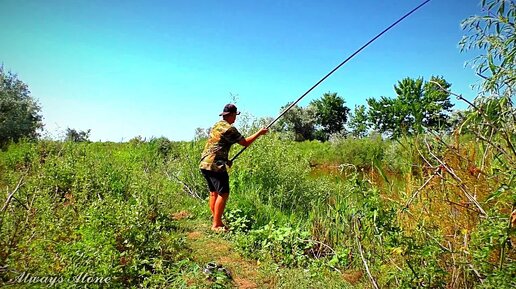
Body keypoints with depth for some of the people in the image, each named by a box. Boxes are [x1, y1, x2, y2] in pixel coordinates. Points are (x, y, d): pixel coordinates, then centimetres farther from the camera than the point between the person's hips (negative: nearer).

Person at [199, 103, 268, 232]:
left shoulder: (217, 125, 17)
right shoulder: (229, 128, -11)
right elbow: (245, 143, -6)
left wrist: (226, 160, 23)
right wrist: (259, 133, 4)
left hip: (204, 164, 10)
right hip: (215, 166, -10)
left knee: (214, 193, 14)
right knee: (223, 194, -5)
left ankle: (216, 221, 20)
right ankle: (216, 225, -2)